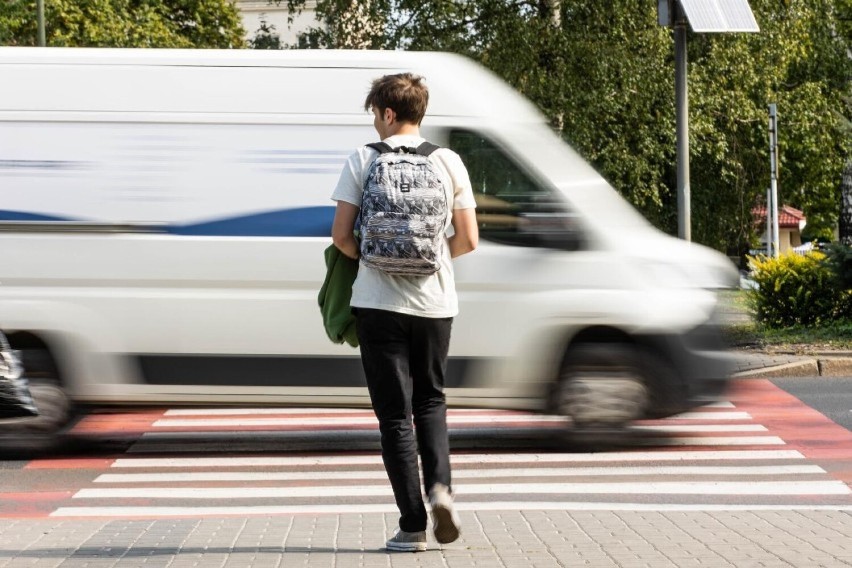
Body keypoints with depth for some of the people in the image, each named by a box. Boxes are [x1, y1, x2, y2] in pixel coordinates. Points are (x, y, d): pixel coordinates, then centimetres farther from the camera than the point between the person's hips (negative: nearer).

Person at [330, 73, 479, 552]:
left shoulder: (363, 161, -4)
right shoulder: (449, 162, 2)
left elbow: (341, 235, -7)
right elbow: (468, 240, 2)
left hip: (380, 301, -2)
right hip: (435, 301, 2)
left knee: (395, 412, 4)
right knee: (431, 400, 21)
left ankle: (413, 526, 2)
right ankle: (440, 486, -3)